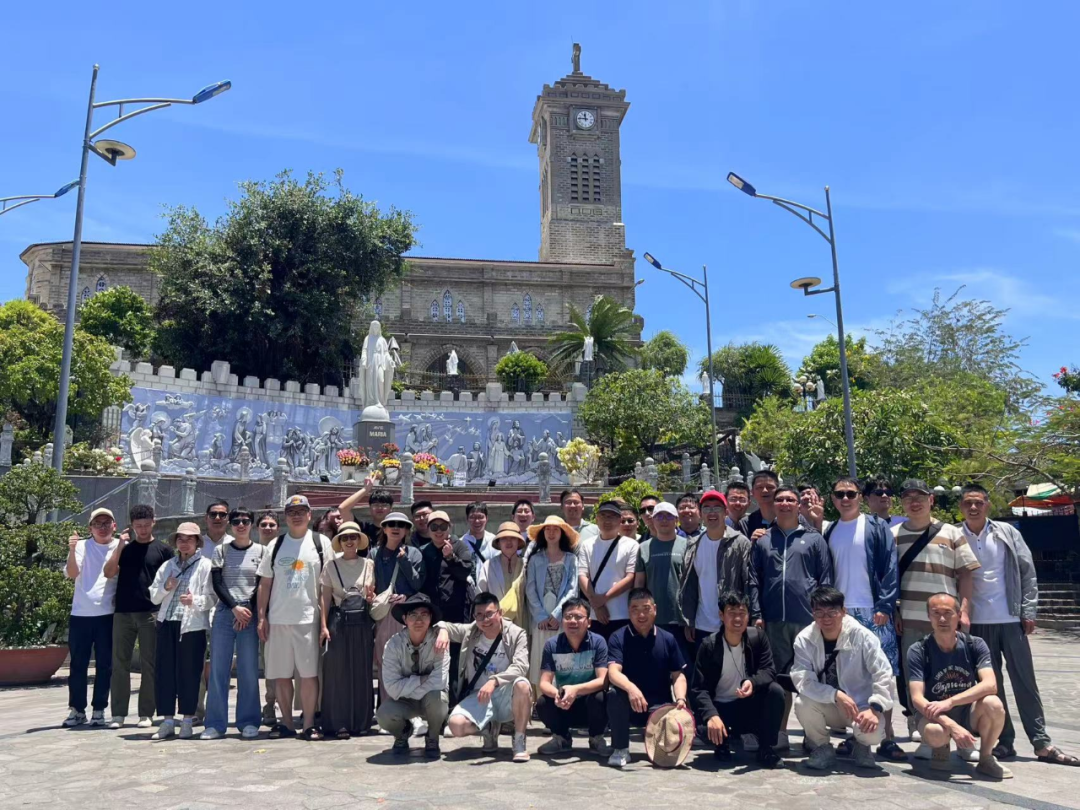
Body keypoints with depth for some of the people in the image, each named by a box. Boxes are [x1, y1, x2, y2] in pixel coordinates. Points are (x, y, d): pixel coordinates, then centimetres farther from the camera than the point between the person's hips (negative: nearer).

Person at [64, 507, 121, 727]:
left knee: (104, 665, 4)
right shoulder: (82, 546, 3)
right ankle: (76, 710, 16)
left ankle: (99, 710, 14)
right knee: (78, 664, 5)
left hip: (108, 614, 0)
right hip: (80, 613, 0)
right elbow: (72, 573, -10)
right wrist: (72, 550, -24)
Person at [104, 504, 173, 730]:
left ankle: (146, 713, 9)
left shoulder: (163, 550, 5)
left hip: (151, 613, -2)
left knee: (149, 664, 2)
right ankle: (118, 713, 11)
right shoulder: (124, 548, 12)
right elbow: (109, 573, -1)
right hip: (123, 612, 2)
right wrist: (121, 545, -7)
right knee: (120, 663, 3)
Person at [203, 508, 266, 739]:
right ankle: (215, 723, 7)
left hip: (250, 614, -1)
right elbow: (217, 583, 1)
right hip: (224, 612, 1)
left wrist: (249, 611, -8)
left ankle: (248, 722, 7)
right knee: (218, 668, 0)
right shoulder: (221, 551, 9)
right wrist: (235, 608, -10)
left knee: (249, 670, -1)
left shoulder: (261, 551, 7)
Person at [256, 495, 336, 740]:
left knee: (309, 673, -2)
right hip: (278, 619, 3)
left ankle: (309, 724, 7)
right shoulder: (275, 545, 10)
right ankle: (286, 723, 19)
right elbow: (265, 584, 11)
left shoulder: (321, 543, 3)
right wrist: (262, 617, 3)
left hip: (308, 618, -3)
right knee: (281, 674, 8)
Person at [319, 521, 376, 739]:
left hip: (363, 621, 1)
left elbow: (375, 594, 11)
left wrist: (372, 598, -11)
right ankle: (339, 723, 4)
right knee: (338, 671, -2)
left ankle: (361, 721, 14)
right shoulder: (331, 566, 5)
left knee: (362, 671, 4)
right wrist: (323, 626, -4)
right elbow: (325, 598, 3)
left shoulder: (369, 564, 7)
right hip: (339, 621, -1)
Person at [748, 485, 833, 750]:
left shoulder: (814, 539, 8)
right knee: (779, 677, 6)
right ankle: (780, 732, 14)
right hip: (774, 620, 1)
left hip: (807, 619, -1)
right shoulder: (762, 540, 11)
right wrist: (756, 614, 0)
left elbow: (825, 580, 5)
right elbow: (754, 581, 8)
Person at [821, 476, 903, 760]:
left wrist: (884, 606, -12)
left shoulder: (876, 526, 1)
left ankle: (886, 738, 6)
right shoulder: (829, 531, 12)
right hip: (840, 613, 4)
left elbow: (890, 569, -4)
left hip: (873, 612, -3)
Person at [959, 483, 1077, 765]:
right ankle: (1004, 741, 15)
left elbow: (1028, 572, 3)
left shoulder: (1007, 533, 1)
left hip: (1010, 620, 1)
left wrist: (1028, 612, -2)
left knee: (1025, 682, 5)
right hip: (976, 623, 0)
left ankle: (1041, 743, 11)